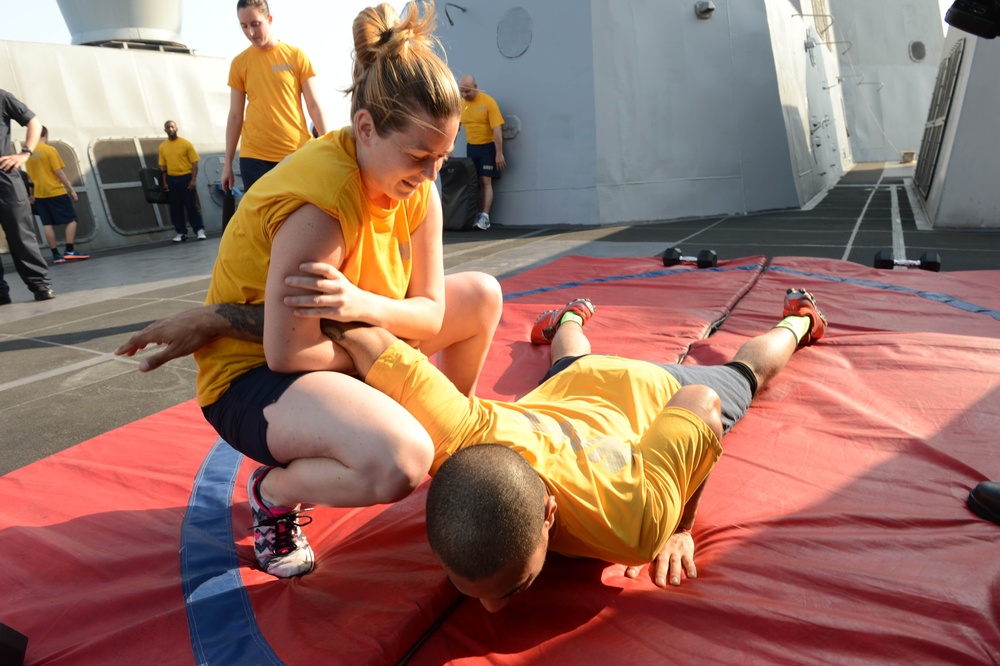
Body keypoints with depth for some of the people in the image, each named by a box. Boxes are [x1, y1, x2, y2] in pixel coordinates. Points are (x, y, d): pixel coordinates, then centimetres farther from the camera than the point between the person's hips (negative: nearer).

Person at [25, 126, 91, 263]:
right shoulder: (50, 150, -8)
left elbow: (29, 175, 15)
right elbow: (59, 172, -12)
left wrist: (33, 193, 23)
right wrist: (71, 189, -6)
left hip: (39, 194, 6)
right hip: (56, 191, -6)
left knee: (48, 224, 4)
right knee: (71, 219, 1)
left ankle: (55, 255, 4)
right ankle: (70, 251, -8)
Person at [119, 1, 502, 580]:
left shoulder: (417, 186, -7)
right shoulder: (322, 201, -31)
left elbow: (431, 312, -9)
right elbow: (287, 353, -27)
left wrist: (361, 304, -29)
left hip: (341, 346, 8)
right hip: (252, 373, -8)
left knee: (482, 295, 5)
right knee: (399, 461, -36)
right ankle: (275, 492, -2)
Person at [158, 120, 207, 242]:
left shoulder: (186, 143, -2)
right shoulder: (162, 147, 8)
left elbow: (194, 163, -4)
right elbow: (163, 166, 11)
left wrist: (193, 180, -12)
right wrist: (164, 182, 4)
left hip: (186, 177, -4)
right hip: (171, 179, 4)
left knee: (192, 205, -3)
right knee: (175, 208, 4)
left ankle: (200, 230, 3)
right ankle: (181, 232, 11)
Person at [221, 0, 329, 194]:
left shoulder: (297, 56, 3)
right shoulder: (239, 63, 7)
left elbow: (314, 106, 3)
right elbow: (235, 116, 9)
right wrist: (228, 163, 8)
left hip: (297, 153, -1)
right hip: (255, 156, 1)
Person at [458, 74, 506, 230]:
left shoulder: (488, 102, -13)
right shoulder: (461, 105, 2)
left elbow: (497, 129, -15)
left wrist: (499, 153, -18)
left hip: (488, 146, -5)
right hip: (471, 147, 5)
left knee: (485, 181, -10)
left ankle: (484, 217, -11)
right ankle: (474, 215, 11)